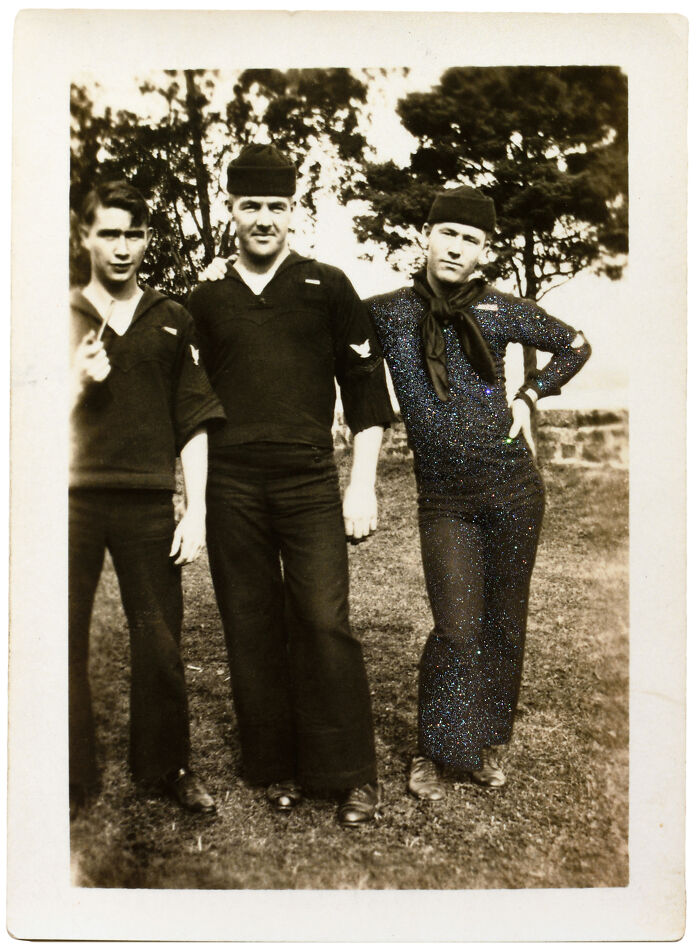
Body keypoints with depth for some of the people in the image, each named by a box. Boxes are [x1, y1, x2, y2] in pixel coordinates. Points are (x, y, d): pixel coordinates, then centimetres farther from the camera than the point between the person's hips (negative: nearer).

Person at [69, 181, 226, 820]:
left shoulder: (172, 321, 11)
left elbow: (194, 421, 8)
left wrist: (197, 509, 0)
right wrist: (78, 383, -10)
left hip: (148, 503, 0)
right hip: (72, 501, 0)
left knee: (160, 642, 3)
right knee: (64, 641, 1)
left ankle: (165, 767, 21)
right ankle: (74, 779, 16)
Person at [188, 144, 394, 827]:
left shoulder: (325, 287, 7)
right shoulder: (205, 299, 12)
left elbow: (366, 387, 6)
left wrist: (362, 484, -2)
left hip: (309, 482, -2)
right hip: (229, 488, 2)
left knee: (323, 623, -8)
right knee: (251, 630, 5)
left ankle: (352, 776, 5)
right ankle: (277, 769, 20)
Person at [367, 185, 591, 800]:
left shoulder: (500, 311, 2)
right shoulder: (387, 313, -1)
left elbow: (575, 346, 16)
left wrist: (529, 397, 5)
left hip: (514, 490, 2)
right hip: (443, 500, -1)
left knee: (505, 624, 10)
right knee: (458, 630, -8)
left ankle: (486, 741, 30)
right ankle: (435, 753, 15)